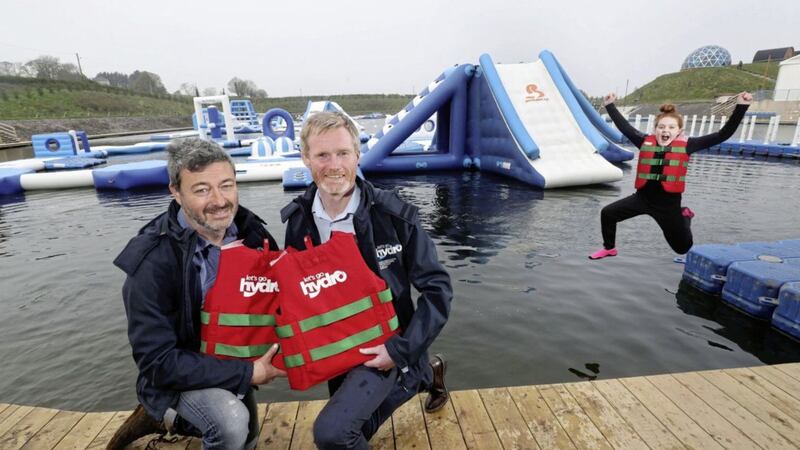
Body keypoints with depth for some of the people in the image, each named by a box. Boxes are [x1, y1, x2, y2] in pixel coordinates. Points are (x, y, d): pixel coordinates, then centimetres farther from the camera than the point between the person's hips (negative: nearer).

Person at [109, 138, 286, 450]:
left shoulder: (250, 230, -17)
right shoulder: (152, 261, -30)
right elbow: (158, 363, -28)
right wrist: (247, 374, -29)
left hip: (233, 359, 5)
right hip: (176, 373, -5)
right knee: (232, 424, -33)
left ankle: (164, 419, 40)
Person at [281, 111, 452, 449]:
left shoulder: (394, 215, -22)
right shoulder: (298, 220, -9)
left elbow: (437, 288, -16)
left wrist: (402, 350, -21)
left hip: (384, 344, -5)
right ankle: (421, 376, 39)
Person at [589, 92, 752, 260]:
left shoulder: (686, 146, -6)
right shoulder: (646, 142, -1)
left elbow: (723, 134, -6)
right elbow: (624, 127, 9)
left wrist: (741, 107, -13)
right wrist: (610, 106, 12)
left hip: (669, 203, -1)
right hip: (642, 197, 2)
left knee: (683, 247, 11)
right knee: (607, 213, -7)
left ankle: (684, 217, 47)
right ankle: (609, 248, 18)